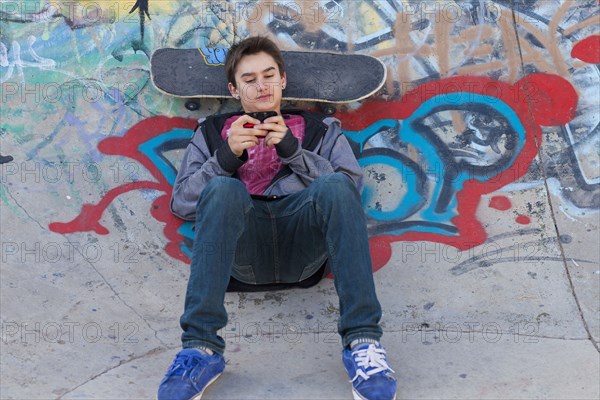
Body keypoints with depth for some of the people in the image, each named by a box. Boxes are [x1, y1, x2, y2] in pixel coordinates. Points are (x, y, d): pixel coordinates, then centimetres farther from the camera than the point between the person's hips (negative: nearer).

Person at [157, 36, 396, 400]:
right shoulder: (213, 131, 26)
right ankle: (201, 347, -36)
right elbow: (181, 203, 13)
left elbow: (352, 187, 8)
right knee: (222, 189, -32)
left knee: (335, 185, -30)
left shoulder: (319, 129, 26)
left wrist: (292, 150, -3)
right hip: (243, 253, 0)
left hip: (302, 247, 0)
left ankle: (363, 342, -36)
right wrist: (227, 156, -2)